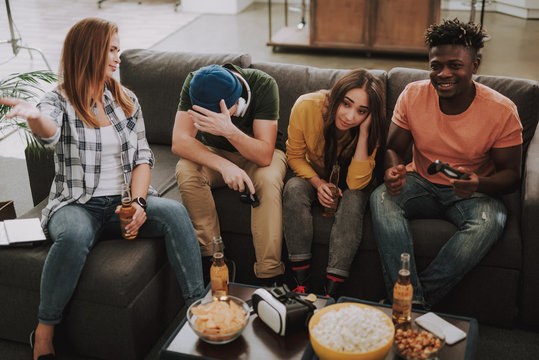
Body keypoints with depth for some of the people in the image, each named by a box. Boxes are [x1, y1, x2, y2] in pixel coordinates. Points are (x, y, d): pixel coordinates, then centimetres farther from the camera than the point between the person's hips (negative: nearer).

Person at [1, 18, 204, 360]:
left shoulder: (127, 100, 10)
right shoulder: (59, 101, -3)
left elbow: (143, 157, 7)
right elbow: (50, 132, -27)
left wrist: (138, 202, -11)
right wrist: (34, 115, -53)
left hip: (125, 200, 3)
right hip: (78, 204, -3)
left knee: (175, 212, -26)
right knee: (74, 236, -37)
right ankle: (44, 332, -18)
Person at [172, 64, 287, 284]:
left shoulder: (263, 85, -29)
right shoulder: (194, 84, -23)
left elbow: (264, 156, -32)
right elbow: (179, 142, -29)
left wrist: (230, 131, -50)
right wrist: (224, 165, -42)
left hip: (258, 154, -2)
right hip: (214, 153, 2)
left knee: (268, 179, -35)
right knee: (185, 171, -30)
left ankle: (270, 276, -30)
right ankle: (211, 257, -19)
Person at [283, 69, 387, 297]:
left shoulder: (370, 128, -24)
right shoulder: (306, 107, -25)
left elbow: (356, 183, -31)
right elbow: (295, 156, -9)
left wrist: (364, 133, -37)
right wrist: (317, 182, -27)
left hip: (348, 183, 0)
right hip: (314, 176, 0)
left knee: (353, 200, -34)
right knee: (294, 189, -32)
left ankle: (331, 291, -32)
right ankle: (302, 283, -29)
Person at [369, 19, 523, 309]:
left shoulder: (502, 110, -13)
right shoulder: (413, 95, -8)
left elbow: (510, 171, -7)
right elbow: (393, 148, 0)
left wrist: (479, 184, -30)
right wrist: (393, 170, -26)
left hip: (473, 193, -1)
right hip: (422, 184, 2)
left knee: (490, 221, -35)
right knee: (382, 197, -30)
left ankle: (416, 302, -27)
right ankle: (411, 301, -35)